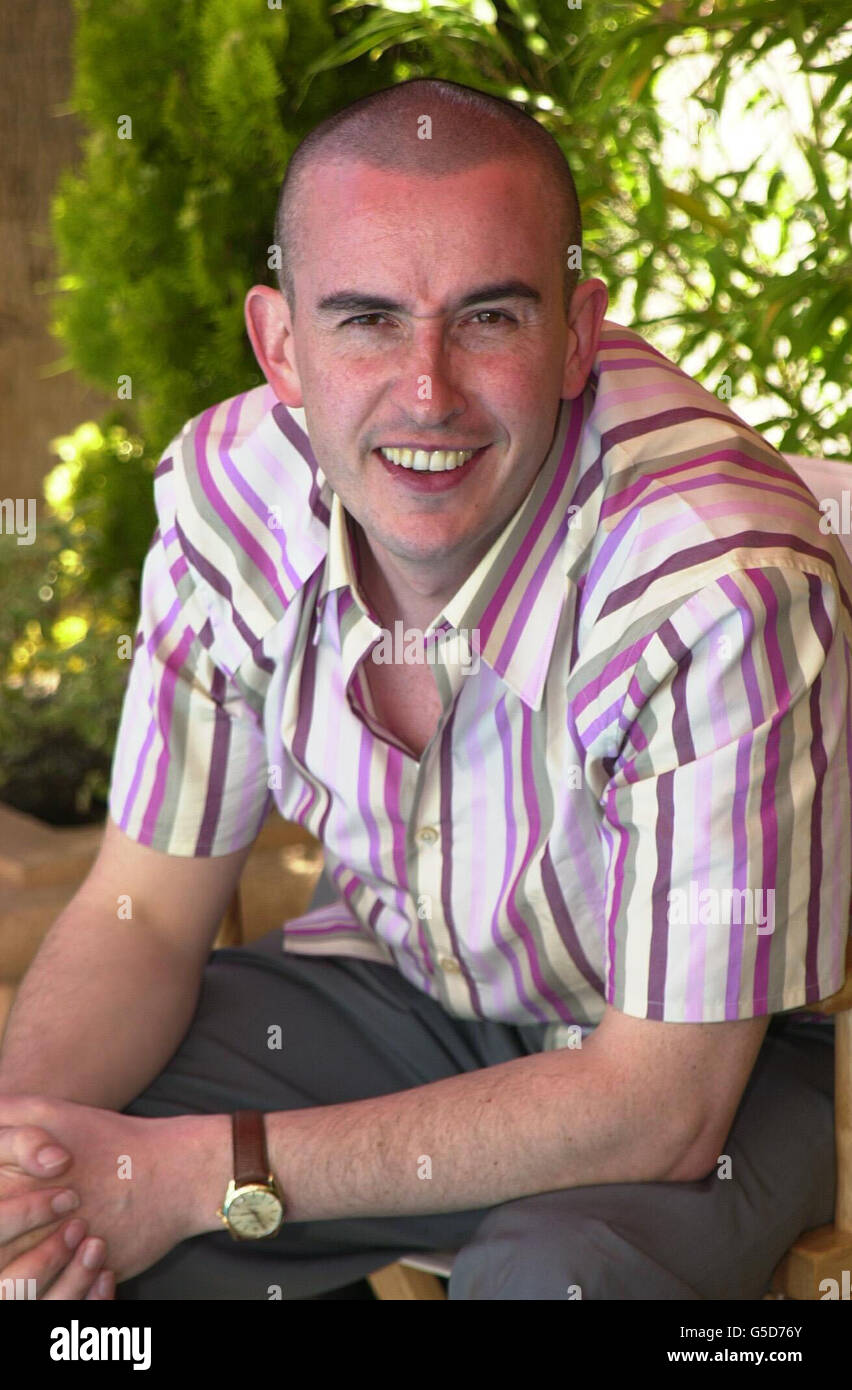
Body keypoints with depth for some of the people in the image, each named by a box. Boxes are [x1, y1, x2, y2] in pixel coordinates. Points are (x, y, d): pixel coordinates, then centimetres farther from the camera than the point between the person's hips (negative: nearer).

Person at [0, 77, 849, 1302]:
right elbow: (144, 907, -7)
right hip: (403, 981, 4)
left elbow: (662, 1102, -28)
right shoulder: (231, 491, -17)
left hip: (724, 1051, -3)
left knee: (551, 1274, -33)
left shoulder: (722, 589, -33)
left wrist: (211, 1173, -29)